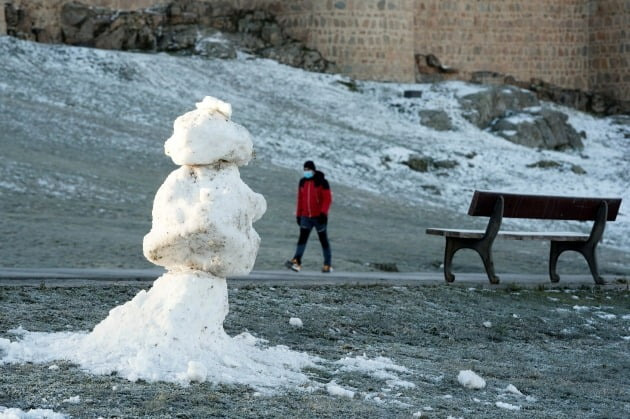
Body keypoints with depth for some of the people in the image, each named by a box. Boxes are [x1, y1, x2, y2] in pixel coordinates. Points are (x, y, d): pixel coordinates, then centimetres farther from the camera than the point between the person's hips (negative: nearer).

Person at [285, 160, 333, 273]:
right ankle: (296, 262, -24)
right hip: (306, 217, 4)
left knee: (323, 240, 5)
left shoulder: (322, 182, -7)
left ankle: (327, 265, 12)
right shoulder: (302, 182, 10)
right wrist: (298, 214, 15)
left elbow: (327, 198, -11)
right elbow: (300, 199, 16)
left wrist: (323, 213, -21)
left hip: (319, 217, -4)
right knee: (302, 237, -12)